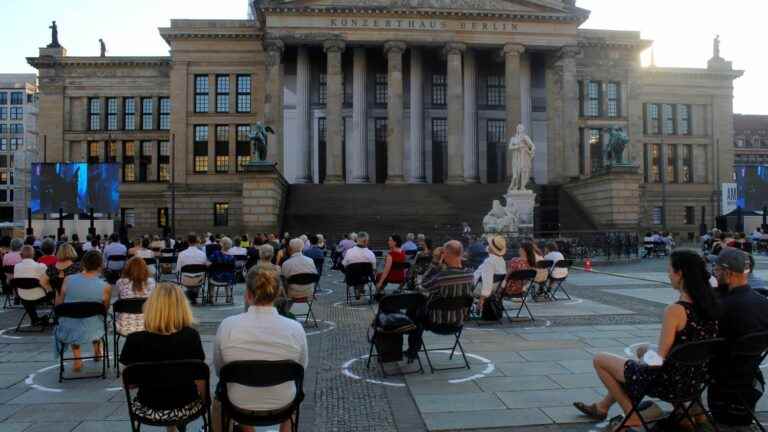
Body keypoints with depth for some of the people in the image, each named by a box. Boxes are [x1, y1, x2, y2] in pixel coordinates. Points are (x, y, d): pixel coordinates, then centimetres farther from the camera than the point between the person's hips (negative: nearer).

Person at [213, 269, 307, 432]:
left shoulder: (227, 325, -21)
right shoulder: (295, 329, -21)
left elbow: (219, 369, -6)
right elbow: (301, 367, -4)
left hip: (239, 404, 0)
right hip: (282, 405, 0)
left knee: (220, 388, 34)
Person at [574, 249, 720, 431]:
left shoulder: (675, 311, -28)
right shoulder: (709, 304, -5)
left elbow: (659, 360, -24)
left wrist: (645, 359, -2)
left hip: (670, 381, -8)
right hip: (695, 378, 8)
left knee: (599, 360, 8)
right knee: (642, 348, 34)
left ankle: (632, 415, 21)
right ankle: (603, 406, 41)